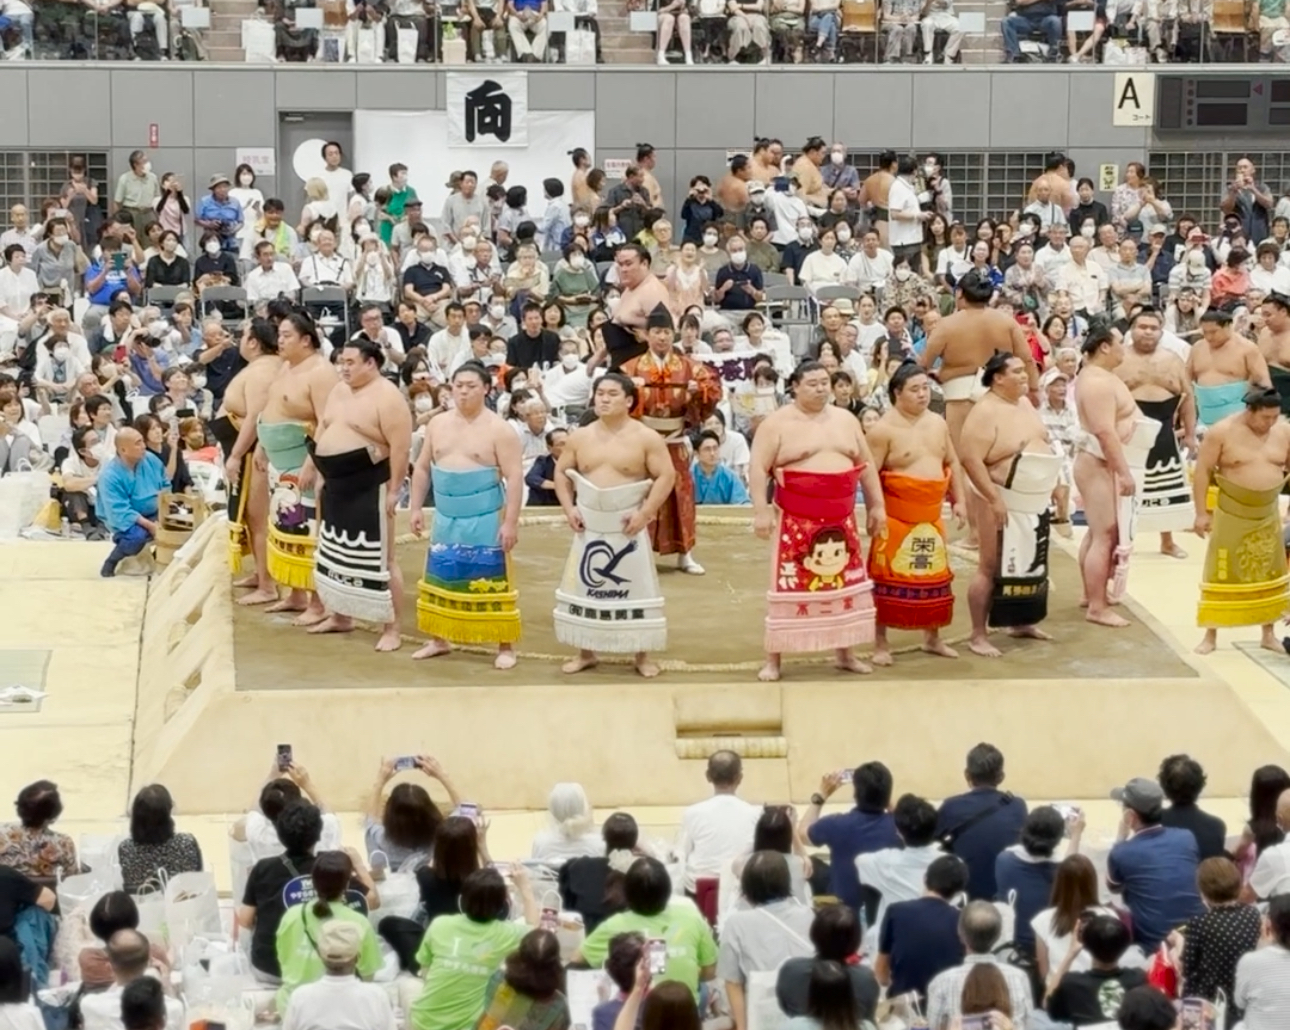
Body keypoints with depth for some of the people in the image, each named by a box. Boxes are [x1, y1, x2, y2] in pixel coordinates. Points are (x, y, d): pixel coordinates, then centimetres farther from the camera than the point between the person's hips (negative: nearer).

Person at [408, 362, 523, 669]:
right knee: (441, 578, 11)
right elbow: (422, 467, 15)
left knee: (491, 581, -3)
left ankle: (505, 647, 3)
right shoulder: (437, 424, 7)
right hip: (446, 518, 5)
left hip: (485, 520, -5)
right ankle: (439, 639, 25)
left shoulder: (498, 429, -9)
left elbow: (515, 477, -12)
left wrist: (510, 522, -17)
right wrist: (416, 507, 9)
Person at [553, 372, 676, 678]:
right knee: (584, 586, 7)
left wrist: (645, 512, -17)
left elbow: (666, 476, -9)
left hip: (628, 525, -3)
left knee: (634, 588, 0)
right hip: (589, 524, 3)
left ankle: (641, 655, 9)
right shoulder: (580, 437, 4)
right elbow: (561, 472, 12)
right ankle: (586, 652, 19)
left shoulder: (646, 438, -7)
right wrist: (569, 508, -1)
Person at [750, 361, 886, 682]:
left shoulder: (845, 420, 11)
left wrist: (877, 505, 12)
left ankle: (844, 653, 22)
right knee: (790, 586, -6)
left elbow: (866, 464, 16)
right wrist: (761, 511, -18)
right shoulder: (778, 423, -5)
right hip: (797, 520, -5)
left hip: (840, 519, 5)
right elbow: (758, 468, -9)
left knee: (845, 583, 9)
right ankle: (772, 660, 0)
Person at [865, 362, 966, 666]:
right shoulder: (884, 430, -12)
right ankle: (880, 644, 3)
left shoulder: (937, 423, 9)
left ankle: (932, 638, 27)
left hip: (931, 516, 7)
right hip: (897, 516, -7)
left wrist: (958, 501, 11)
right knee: (889, 579, -3)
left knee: (934, 576, 13)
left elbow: (952, 463, 18)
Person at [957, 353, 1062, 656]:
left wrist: (1054, 483, 14)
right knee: (992, 567, -5)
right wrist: (994, 499, -26)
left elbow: (1042, 446, 21)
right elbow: (970, 459, -25)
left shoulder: (1024, 404, 9)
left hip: (1034, 501, 9)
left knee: (1031, 564, 16)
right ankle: (978, 636, -1)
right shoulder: (986, 412, -19)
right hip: (1004, 501, -9)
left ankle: (1021, 622, 31)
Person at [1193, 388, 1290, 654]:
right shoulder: (1222, 432, -13)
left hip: (1268, 515, 4)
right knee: (1222, 574, 0)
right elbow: (1202, 471, -9)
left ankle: (1268, 634, 20)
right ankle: (1210, 636, 8)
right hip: (1230, 514, -3)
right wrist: (1201, 513, -12)